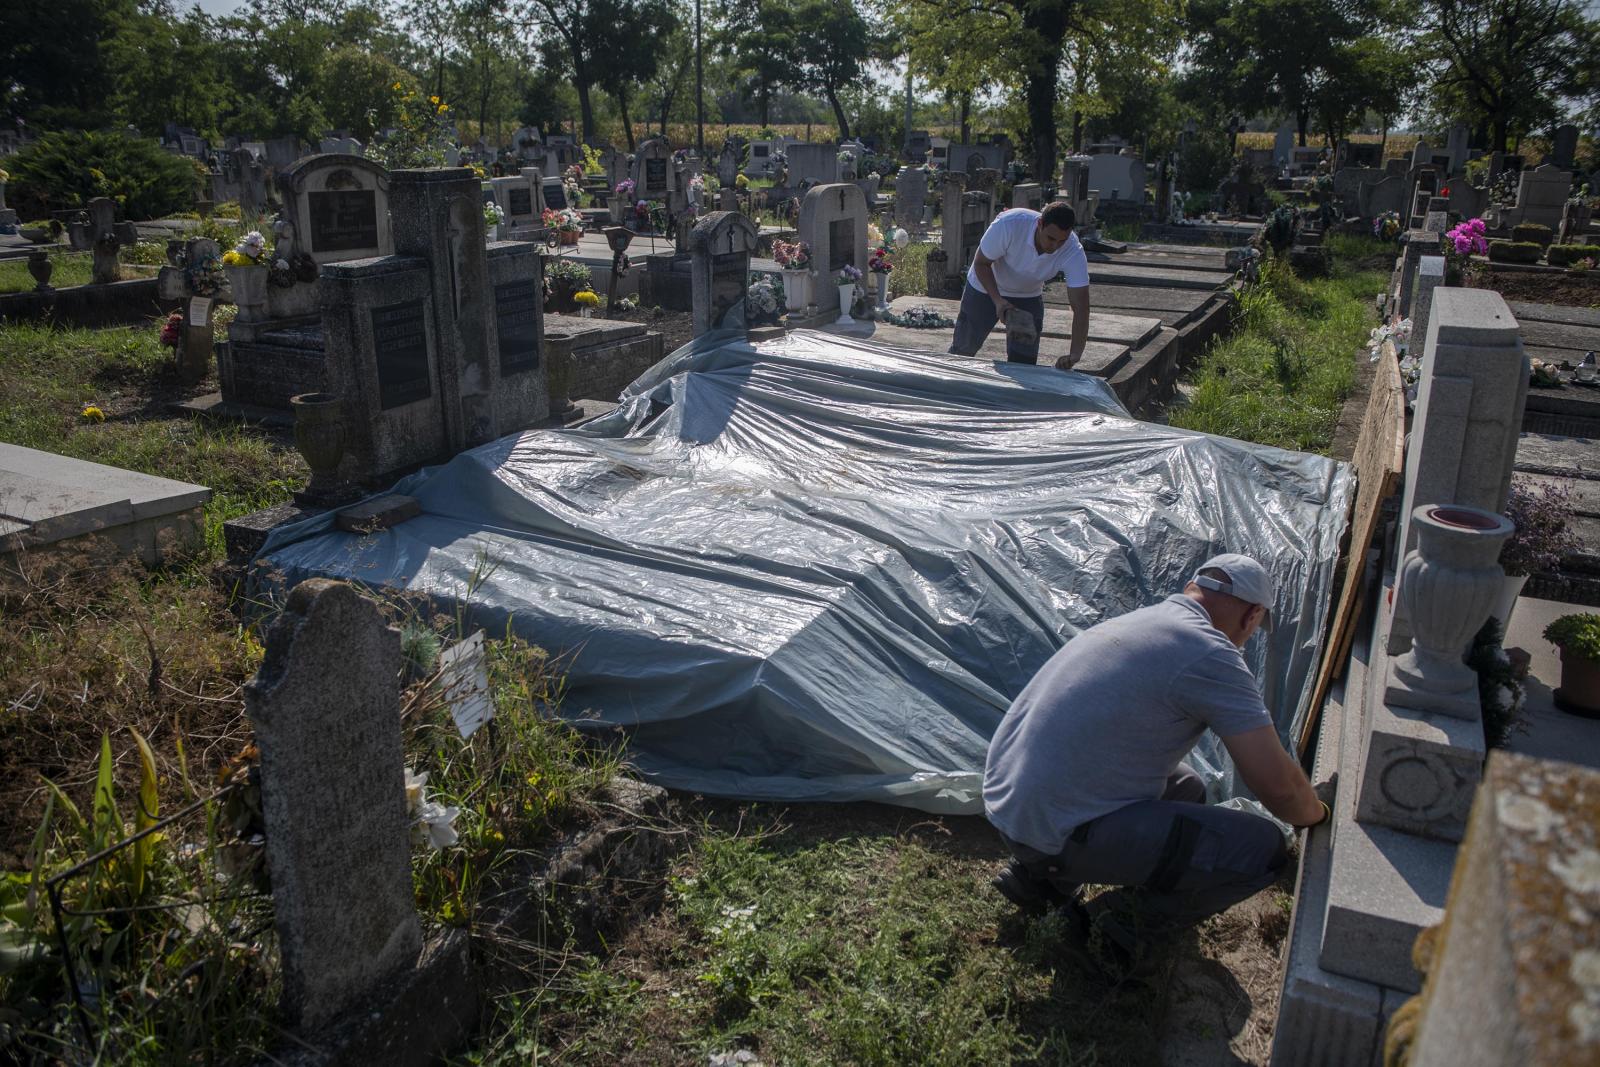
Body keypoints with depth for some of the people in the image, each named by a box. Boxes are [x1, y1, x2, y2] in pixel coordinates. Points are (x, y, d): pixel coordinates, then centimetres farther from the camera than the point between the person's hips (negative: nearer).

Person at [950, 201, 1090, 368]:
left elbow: (1080, 307, -34)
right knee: (963, 349, 8)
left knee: (1023, 363, -4)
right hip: (986, 287, -1)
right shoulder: (1009, 224, -37)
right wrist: (998, 300, -38)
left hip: (1028, 296, 1)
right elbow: (981, 263, -22)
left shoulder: (1074, 252, -32)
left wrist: (1075, 354, -48)